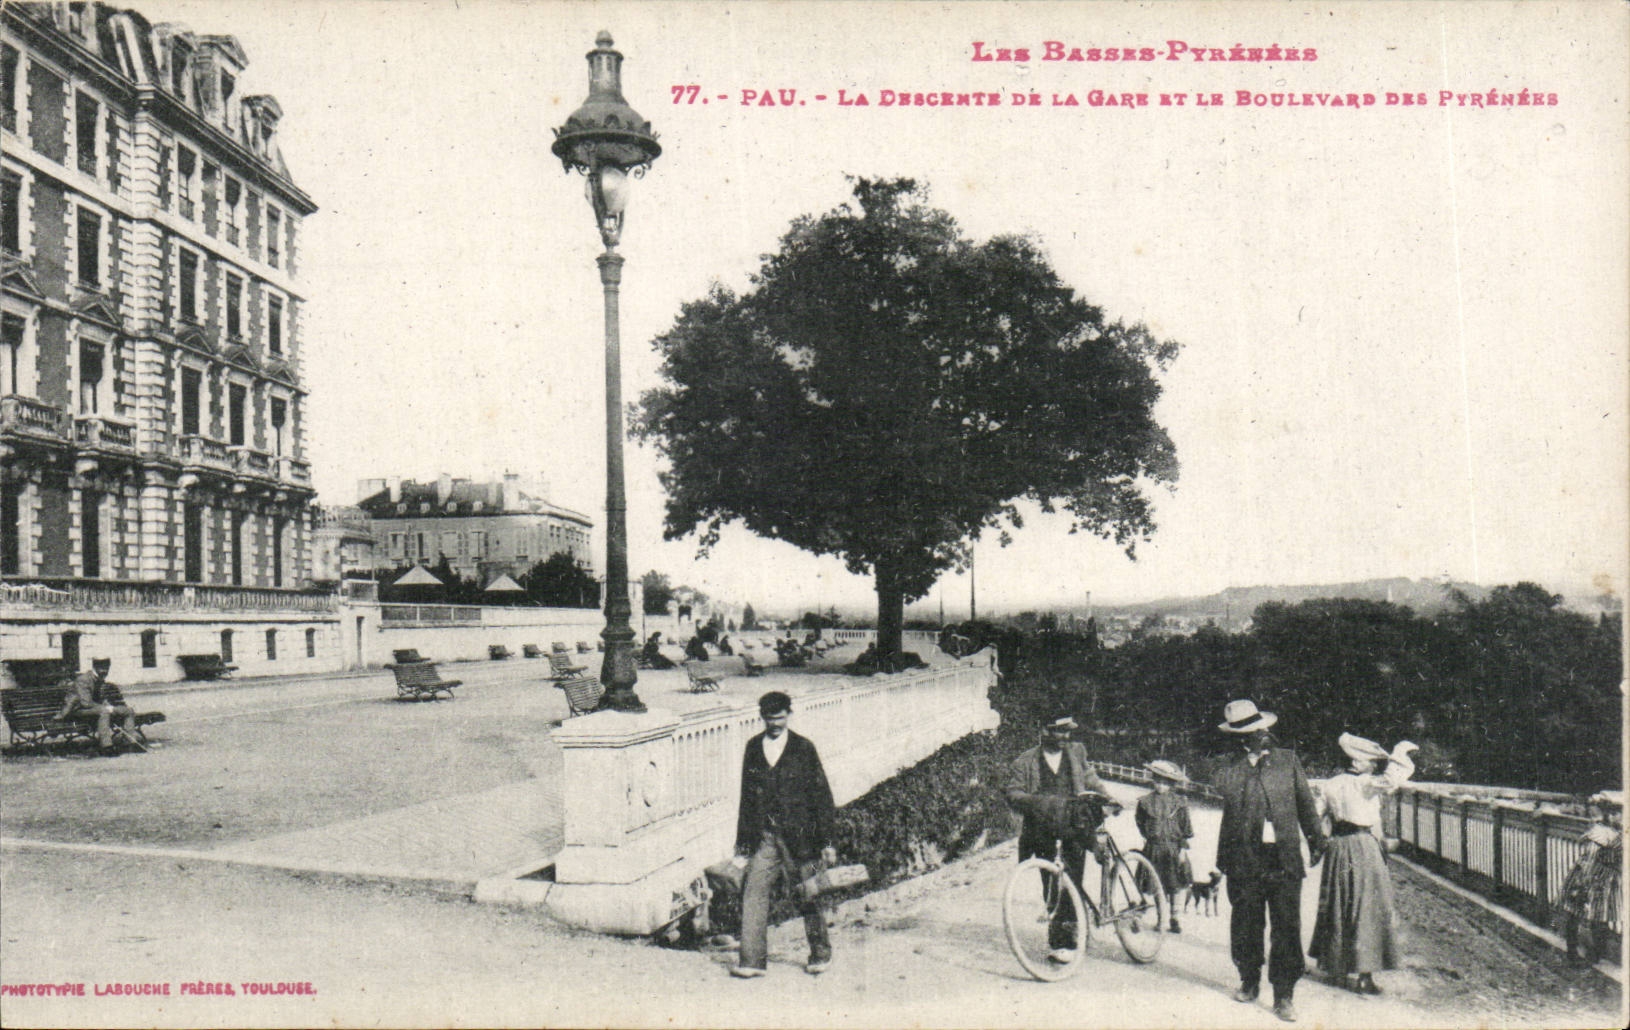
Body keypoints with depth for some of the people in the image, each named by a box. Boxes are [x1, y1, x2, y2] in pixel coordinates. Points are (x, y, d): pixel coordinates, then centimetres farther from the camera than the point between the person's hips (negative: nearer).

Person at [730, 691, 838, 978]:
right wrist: (743, 846, 11)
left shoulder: (804, 748, 0)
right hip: (764, 838, 2)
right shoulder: (753, 748, 8)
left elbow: (821, 794, 2)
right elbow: (747, 798, 13)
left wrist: (825, 841, -1)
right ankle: (752, 961, -1)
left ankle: (821, 954, 25)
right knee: (754, 895, -6)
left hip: (798, 836, -2)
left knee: (808, 897, 7)